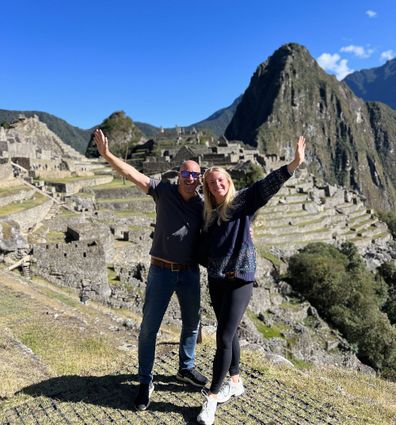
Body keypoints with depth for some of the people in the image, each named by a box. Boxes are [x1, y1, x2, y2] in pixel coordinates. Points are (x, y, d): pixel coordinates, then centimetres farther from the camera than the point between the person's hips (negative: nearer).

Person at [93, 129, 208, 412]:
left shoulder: (203, 205, -1)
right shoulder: (164, 191, -8)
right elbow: (133, 174, -17)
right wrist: (107, 154, -28)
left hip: (190, 272, 3)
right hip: (161, 271, -3)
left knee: (192, 323, 17)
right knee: (149, 327, 4)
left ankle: (186, 369, 41)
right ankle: (146, 382, 22)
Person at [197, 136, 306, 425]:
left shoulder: (243, 202, -6)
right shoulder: (208, 212, 8)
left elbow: (267, 185, -20)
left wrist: (294, 164, -30)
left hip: (239, 279, -5)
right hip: (215, 279, 6)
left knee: (224, 336, -5)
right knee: (228, 333, 17)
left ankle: (212, 397, 8)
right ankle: (235, 381, 35)